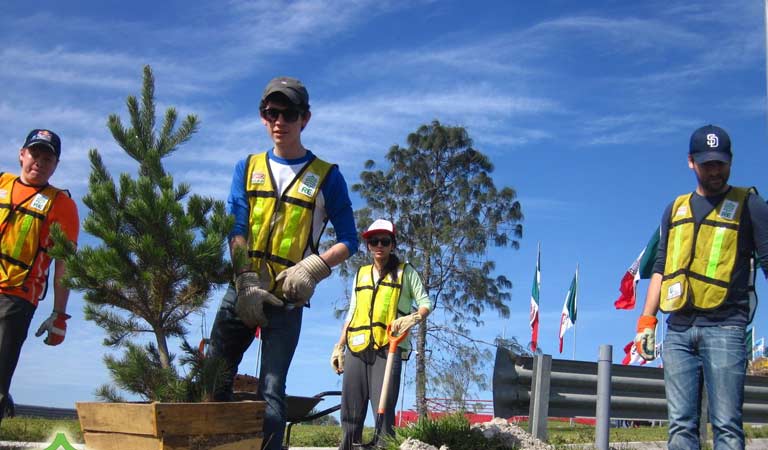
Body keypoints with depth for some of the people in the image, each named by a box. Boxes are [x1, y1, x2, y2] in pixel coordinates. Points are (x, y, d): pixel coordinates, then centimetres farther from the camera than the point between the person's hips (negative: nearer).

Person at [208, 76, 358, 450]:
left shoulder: (325, 176, 4)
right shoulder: (248, 168, 12)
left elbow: (349, 240, 3)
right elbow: (234, 229, 2)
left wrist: (313, 267, -15)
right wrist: (246, 281, -13)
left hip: (287, 299, -3)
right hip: (241, 291, 3)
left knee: (270, 391, -8)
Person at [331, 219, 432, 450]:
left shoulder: (405, 272, 10)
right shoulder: (360, 274, 21)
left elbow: (426, 303, 6)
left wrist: (413, 318, -15)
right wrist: (339, 346, 17)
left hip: (388, 348, -4)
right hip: (356, 349, 4)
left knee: (384, 412, -13)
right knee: (350, 414, 0)